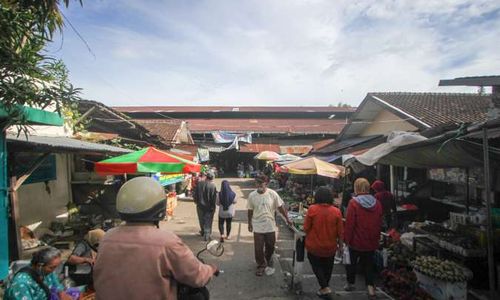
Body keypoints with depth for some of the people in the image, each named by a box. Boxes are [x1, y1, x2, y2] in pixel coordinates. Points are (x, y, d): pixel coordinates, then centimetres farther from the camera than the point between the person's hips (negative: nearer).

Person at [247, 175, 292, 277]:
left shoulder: (273, 194, -12)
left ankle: (268, 263, 40)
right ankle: (261, 266, 29)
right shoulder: (252, 195, -10)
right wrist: (249, 223, 9)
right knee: (258, 249, 7)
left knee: (270, 247, 15)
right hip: (258, 227, 0)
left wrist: (287, 218, 1)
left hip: (270, 226, 0)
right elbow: (250, 210, 2)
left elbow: (280, 207, -2)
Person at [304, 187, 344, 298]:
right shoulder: (336, 211, -12)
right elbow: (340, 231, -5)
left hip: (314, 246, -2)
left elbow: (306, 228, -12)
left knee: (316, 266, 18)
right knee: (327, 268, 22)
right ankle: (325, 286, 37)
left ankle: (325, 288, 9)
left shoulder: (312, 209, -17)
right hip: (330, 247, 3)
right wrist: (340, 244, 10)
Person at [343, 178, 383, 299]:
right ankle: (370, 285, 11)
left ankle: (350, 283, 28)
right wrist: (376, 237, 17)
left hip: (356, 240, -4)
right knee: (369, 263, 18)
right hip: (372, 241, 4)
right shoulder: (377, 203, -1)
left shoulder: (354, 203, -18)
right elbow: (379, 223, 7)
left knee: (351, 262, 16)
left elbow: (349, 223, -18)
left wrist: (346, 239, -8)